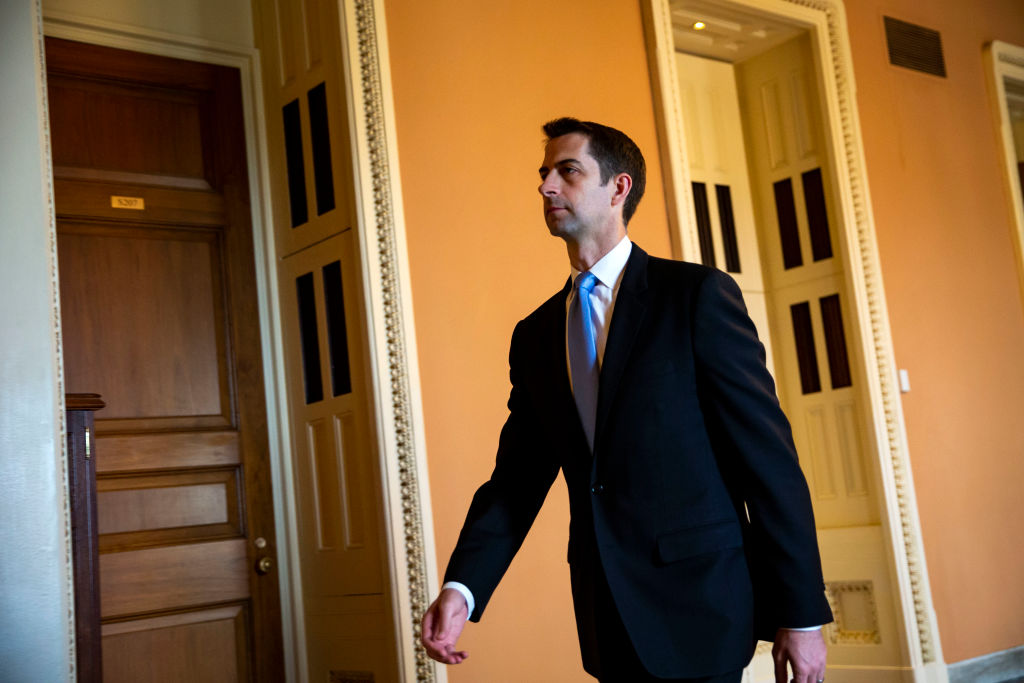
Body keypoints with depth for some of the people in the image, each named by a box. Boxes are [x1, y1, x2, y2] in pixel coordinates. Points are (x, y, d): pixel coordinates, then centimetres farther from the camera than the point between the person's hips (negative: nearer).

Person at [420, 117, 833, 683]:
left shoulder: (698, 295, -7)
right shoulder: (534, 336, 10)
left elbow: (768, 458, -9)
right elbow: (516, 478, 6)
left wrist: (800, 613, -11)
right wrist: (461, 588, -9)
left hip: (695, 607, -5)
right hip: (607, 617, 5)